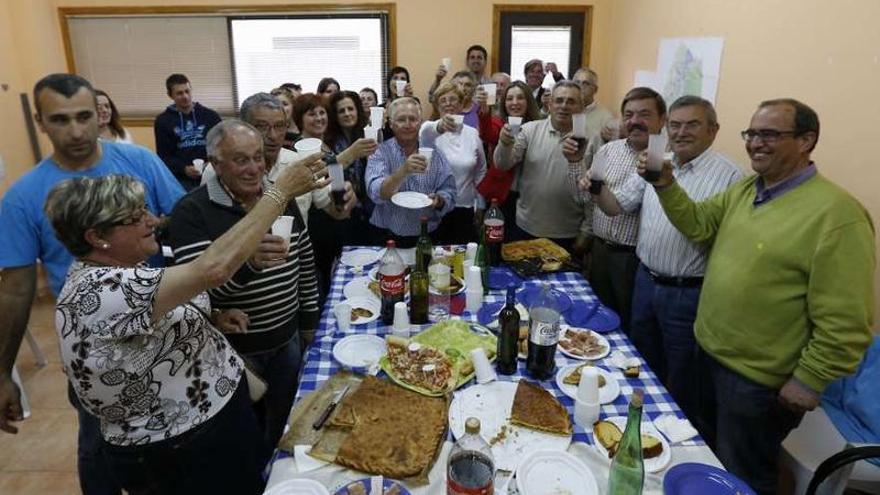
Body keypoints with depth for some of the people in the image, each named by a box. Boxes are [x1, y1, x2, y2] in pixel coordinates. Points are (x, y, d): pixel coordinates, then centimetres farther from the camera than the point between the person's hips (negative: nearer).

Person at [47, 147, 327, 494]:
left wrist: (209, 319, -4)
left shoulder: (115, 273, 0)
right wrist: (281, 190, -34)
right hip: (180, 455, -8)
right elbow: (214, 268, -40)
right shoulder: (98, 292, -30)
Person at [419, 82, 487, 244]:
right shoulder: (430, 129, -4)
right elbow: (425, 135, -31)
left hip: (465, 209, 3)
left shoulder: (473, 133, 5)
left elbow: (480, 172, 11)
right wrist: (439, 127, -53)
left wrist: (480, 206, 10)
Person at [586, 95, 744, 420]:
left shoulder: (728, 175, -13)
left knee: (681, 382, 13)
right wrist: (597, 188, -14)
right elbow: (617, 206, 6)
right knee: (643, 367, 24)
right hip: (645, 280, 6)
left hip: (687, 293, -6)